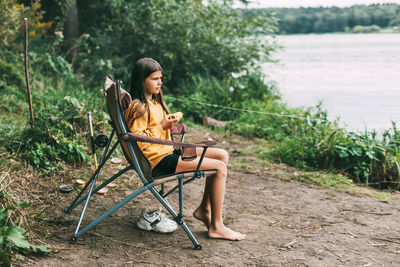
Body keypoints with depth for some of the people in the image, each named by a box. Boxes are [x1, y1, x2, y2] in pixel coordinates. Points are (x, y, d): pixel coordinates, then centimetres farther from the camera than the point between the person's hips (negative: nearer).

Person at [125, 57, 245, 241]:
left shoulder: (154, 102, 15)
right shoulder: (139, 107, -15)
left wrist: (169, 125, 8)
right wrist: (161, 126, -18)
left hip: (169, 151, 10)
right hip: (158, 160, -10)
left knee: (222, 155, 7)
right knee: (220, 168, -15)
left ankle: (204, 208, 12)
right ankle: (216, 227, -8)